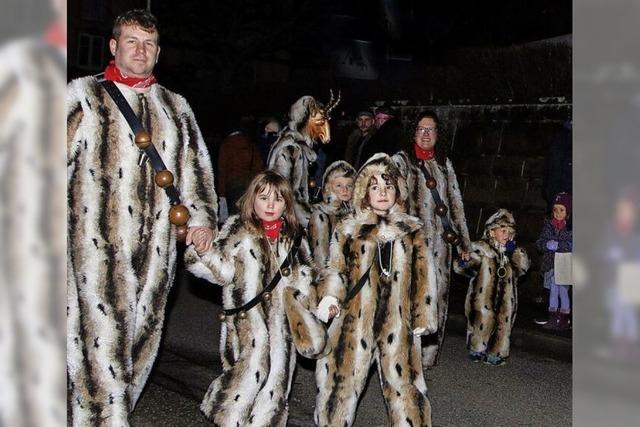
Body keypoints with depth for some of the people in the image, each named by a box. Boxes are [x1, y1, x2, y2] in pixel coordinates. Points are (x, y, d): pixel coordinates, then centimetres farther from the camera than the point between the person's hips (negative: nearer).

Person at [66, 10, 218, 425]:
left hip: (155, 243, 4)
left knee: (141, 335, 7)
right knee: (103, 333, -9)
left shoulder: (175, 106, 19)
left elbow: (195, 164, 19)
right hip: (97, 240, -4)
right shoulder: (84, 95, 6)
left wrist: (201, 216, 10)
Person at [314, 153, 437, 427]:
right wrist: (330, 296, -13)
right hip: (355, 320, 0)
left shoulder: (412, 231, 7)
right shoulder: (348, 229, 4)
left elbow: (422, 276, 9)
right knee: (342, 381, 6)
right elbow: (335, 269, 5)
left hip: (398, 322, 1)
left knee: (403, 382, 4)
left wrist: (422, 318, 6)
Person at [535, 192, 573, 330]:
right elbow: (539, 243, 4)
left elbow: (572, 245, -17)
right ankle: (552, 318, 21)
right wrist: (547, 244, -16)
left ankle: (565, 319, 14)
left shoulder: (570, 227, -7)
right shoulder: (548, 225, 7)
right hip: (550, 264, 4)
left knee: (563, 290, 1)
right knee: (553, 290, 12)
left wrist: (557, 245, -23)